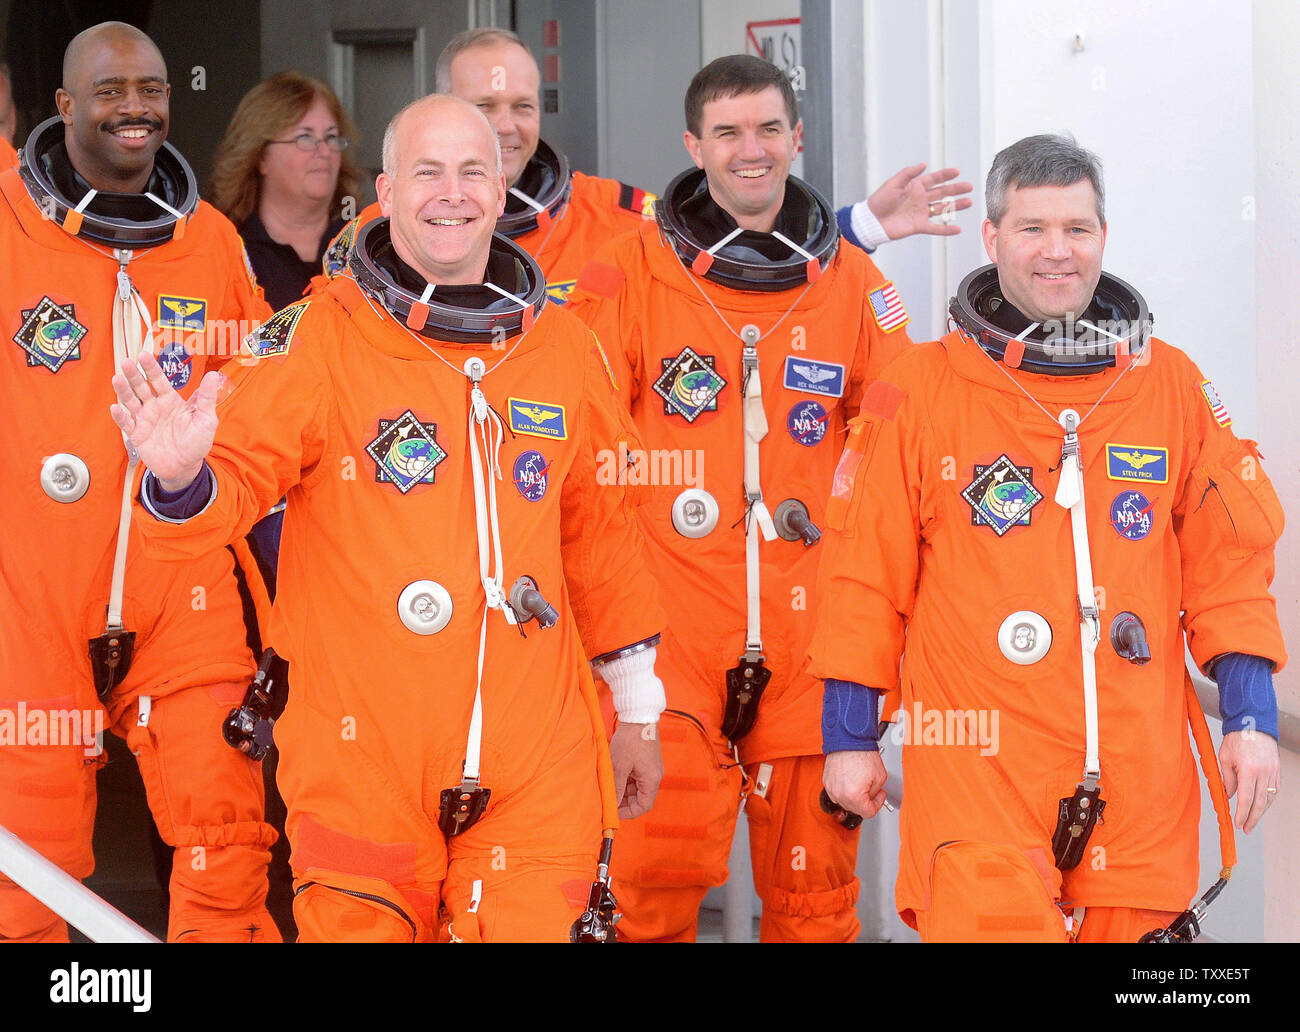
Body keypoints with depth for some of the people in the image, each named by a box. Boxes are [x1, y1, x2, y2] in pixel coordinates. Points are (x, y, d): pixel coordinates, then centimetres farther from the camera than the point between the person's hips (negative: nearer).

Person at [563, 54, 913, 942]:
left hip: (811, 631, 2)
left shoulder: (855, 285, 9)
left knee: (812, 881, 6)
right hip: (672, 630, -2)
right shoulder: (631, 277, 2)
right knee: (658, 866, -9)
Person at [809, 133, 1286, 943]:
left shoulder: (1173, 386, 10)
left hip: (1139, 776, 3)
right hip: (977, 770, -2)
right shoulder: (919, 392, 2)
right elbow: (866, 575, 5)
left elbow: (1228, 560, 11)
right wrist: (849, 736, 5)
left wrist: (1251, 718, 5)